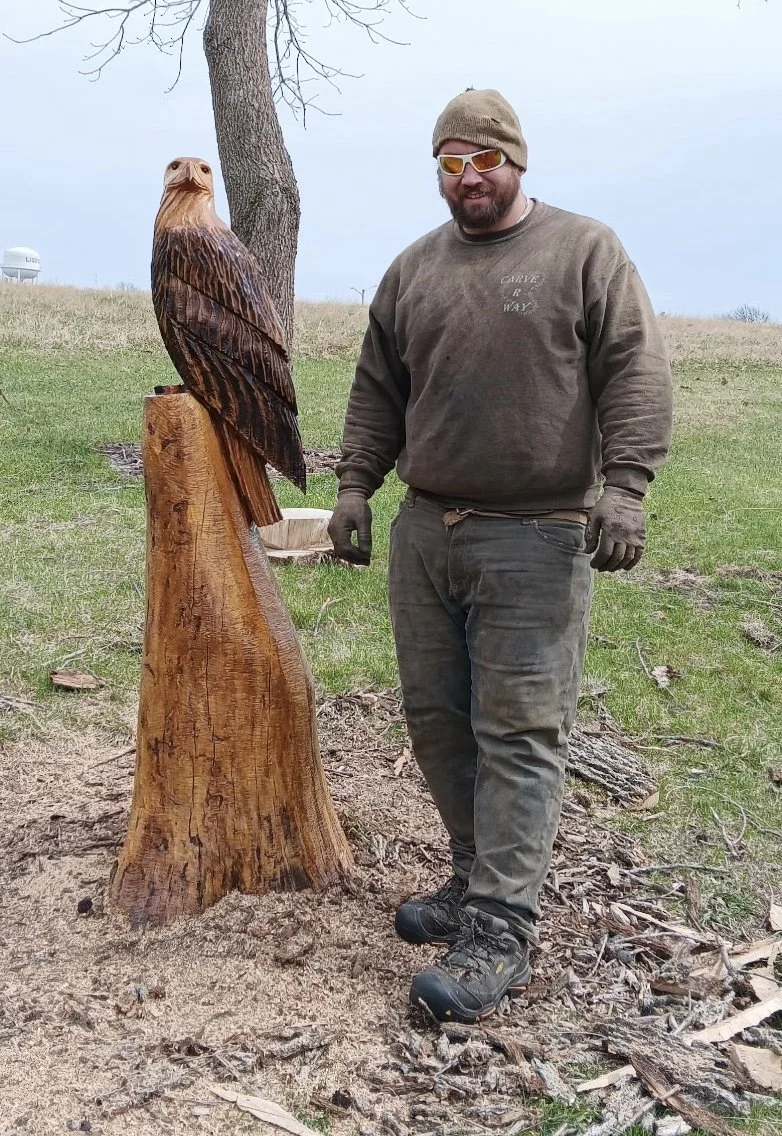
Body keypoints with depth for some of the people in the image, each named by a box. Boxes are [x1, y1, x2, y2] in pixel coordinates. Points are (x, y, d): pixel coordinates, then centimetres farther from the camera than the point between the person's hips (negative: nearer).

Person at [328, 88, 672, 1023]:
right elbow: (376, 391, 19)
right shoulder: (412, 270, 16)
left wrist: (622, 485, -17)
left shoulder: (585, 252, 2)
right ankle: (478, 876, 25)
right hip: (424, 533, 6)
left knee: (518, 734, -6)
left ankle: (501, 931, -1)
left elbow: (636, 374, -6)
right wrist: (355, 485, 10)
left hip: (535, 541, -6)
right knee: (435, 719, 9)